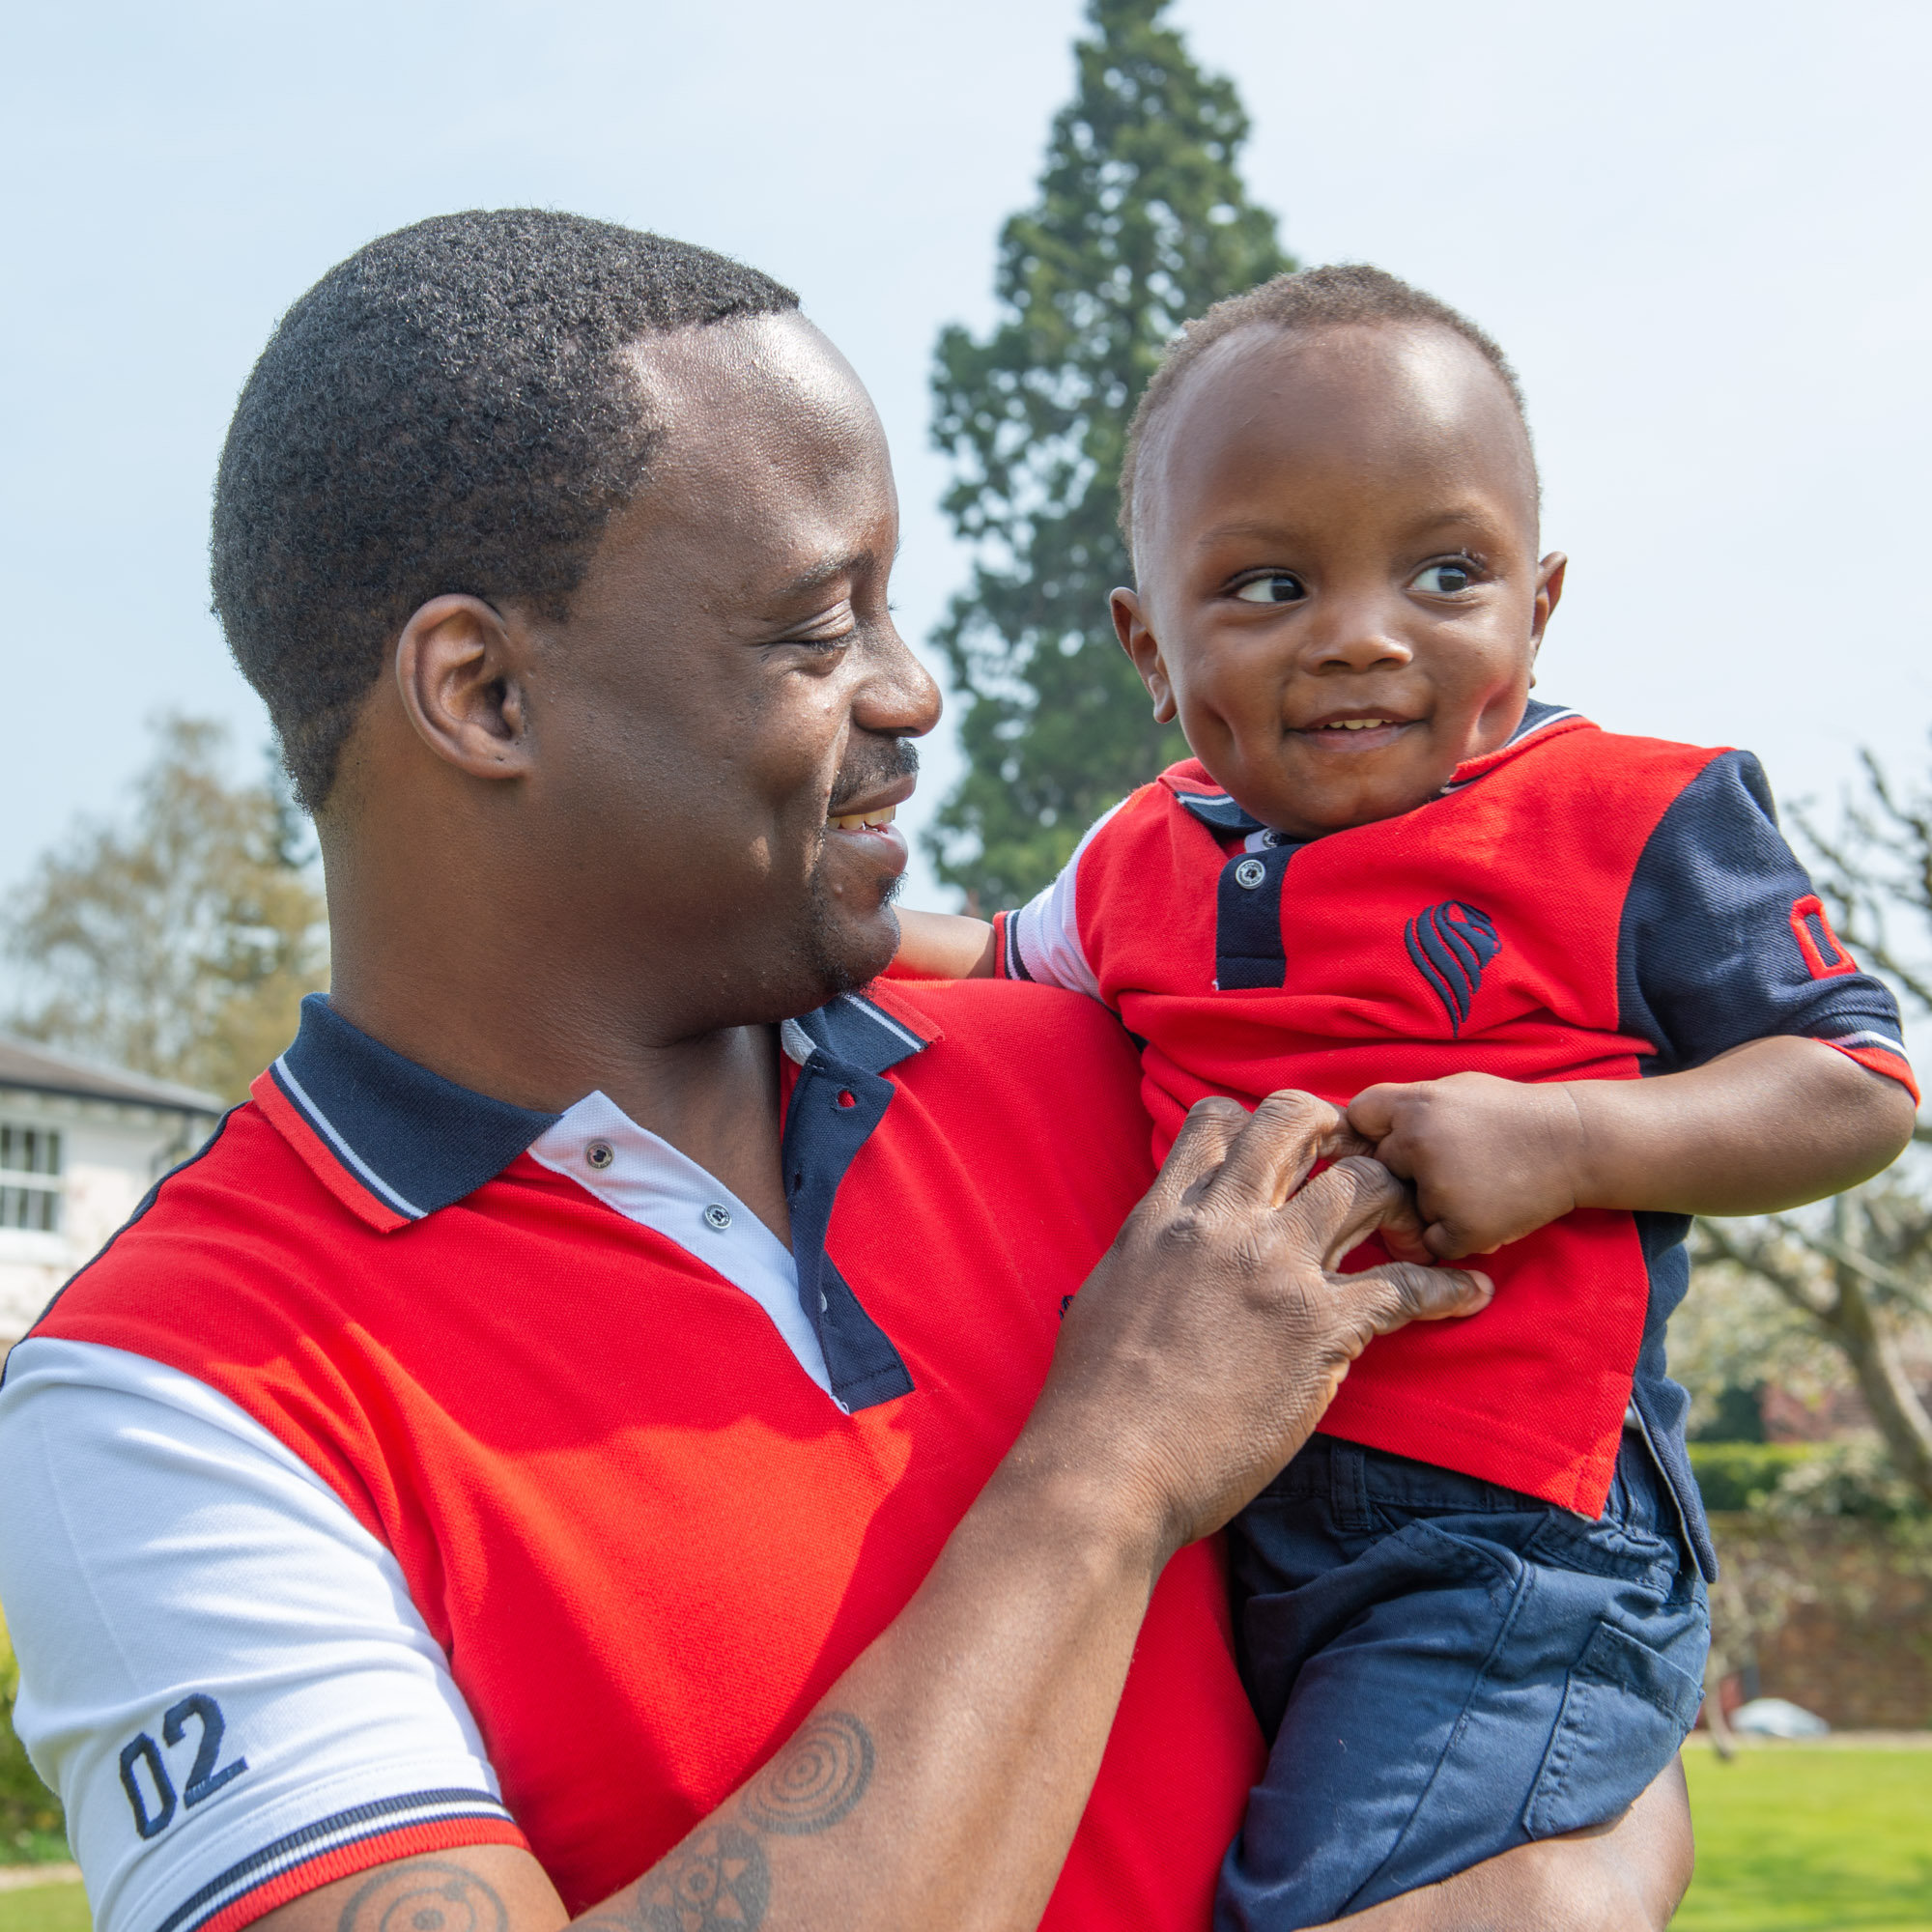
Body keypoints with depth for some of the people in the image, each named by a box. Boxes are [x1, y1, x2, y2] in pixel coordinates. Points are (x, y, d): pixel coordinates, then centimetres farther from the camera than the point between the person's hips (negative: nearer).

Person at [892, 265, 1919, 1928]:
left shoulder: (1633, 828, -7)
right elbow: (1011, 970, 29)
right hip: (1207, 1521, 6)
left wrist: (1562, 1140, -20)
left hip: (1500, 1552, -6)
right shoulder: (1146, 861, 7)